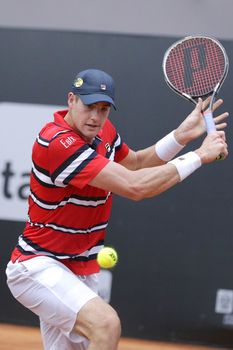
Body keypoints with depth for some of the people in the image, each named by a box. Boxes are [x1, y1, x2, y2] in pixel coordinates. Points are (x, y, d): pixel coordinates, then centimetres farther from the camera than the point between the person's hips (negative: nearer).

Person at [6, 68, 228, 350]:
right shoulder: (58, 143, -26)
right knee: (106, 324, -31)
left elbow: (136, 163, 23)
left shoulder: (103, 131, 3)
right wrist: (199, 156, -21)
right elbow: (134, 186, -29)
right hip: (39, 265, -9)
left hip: (80, 272, 9)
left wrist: (182, 135, 6)